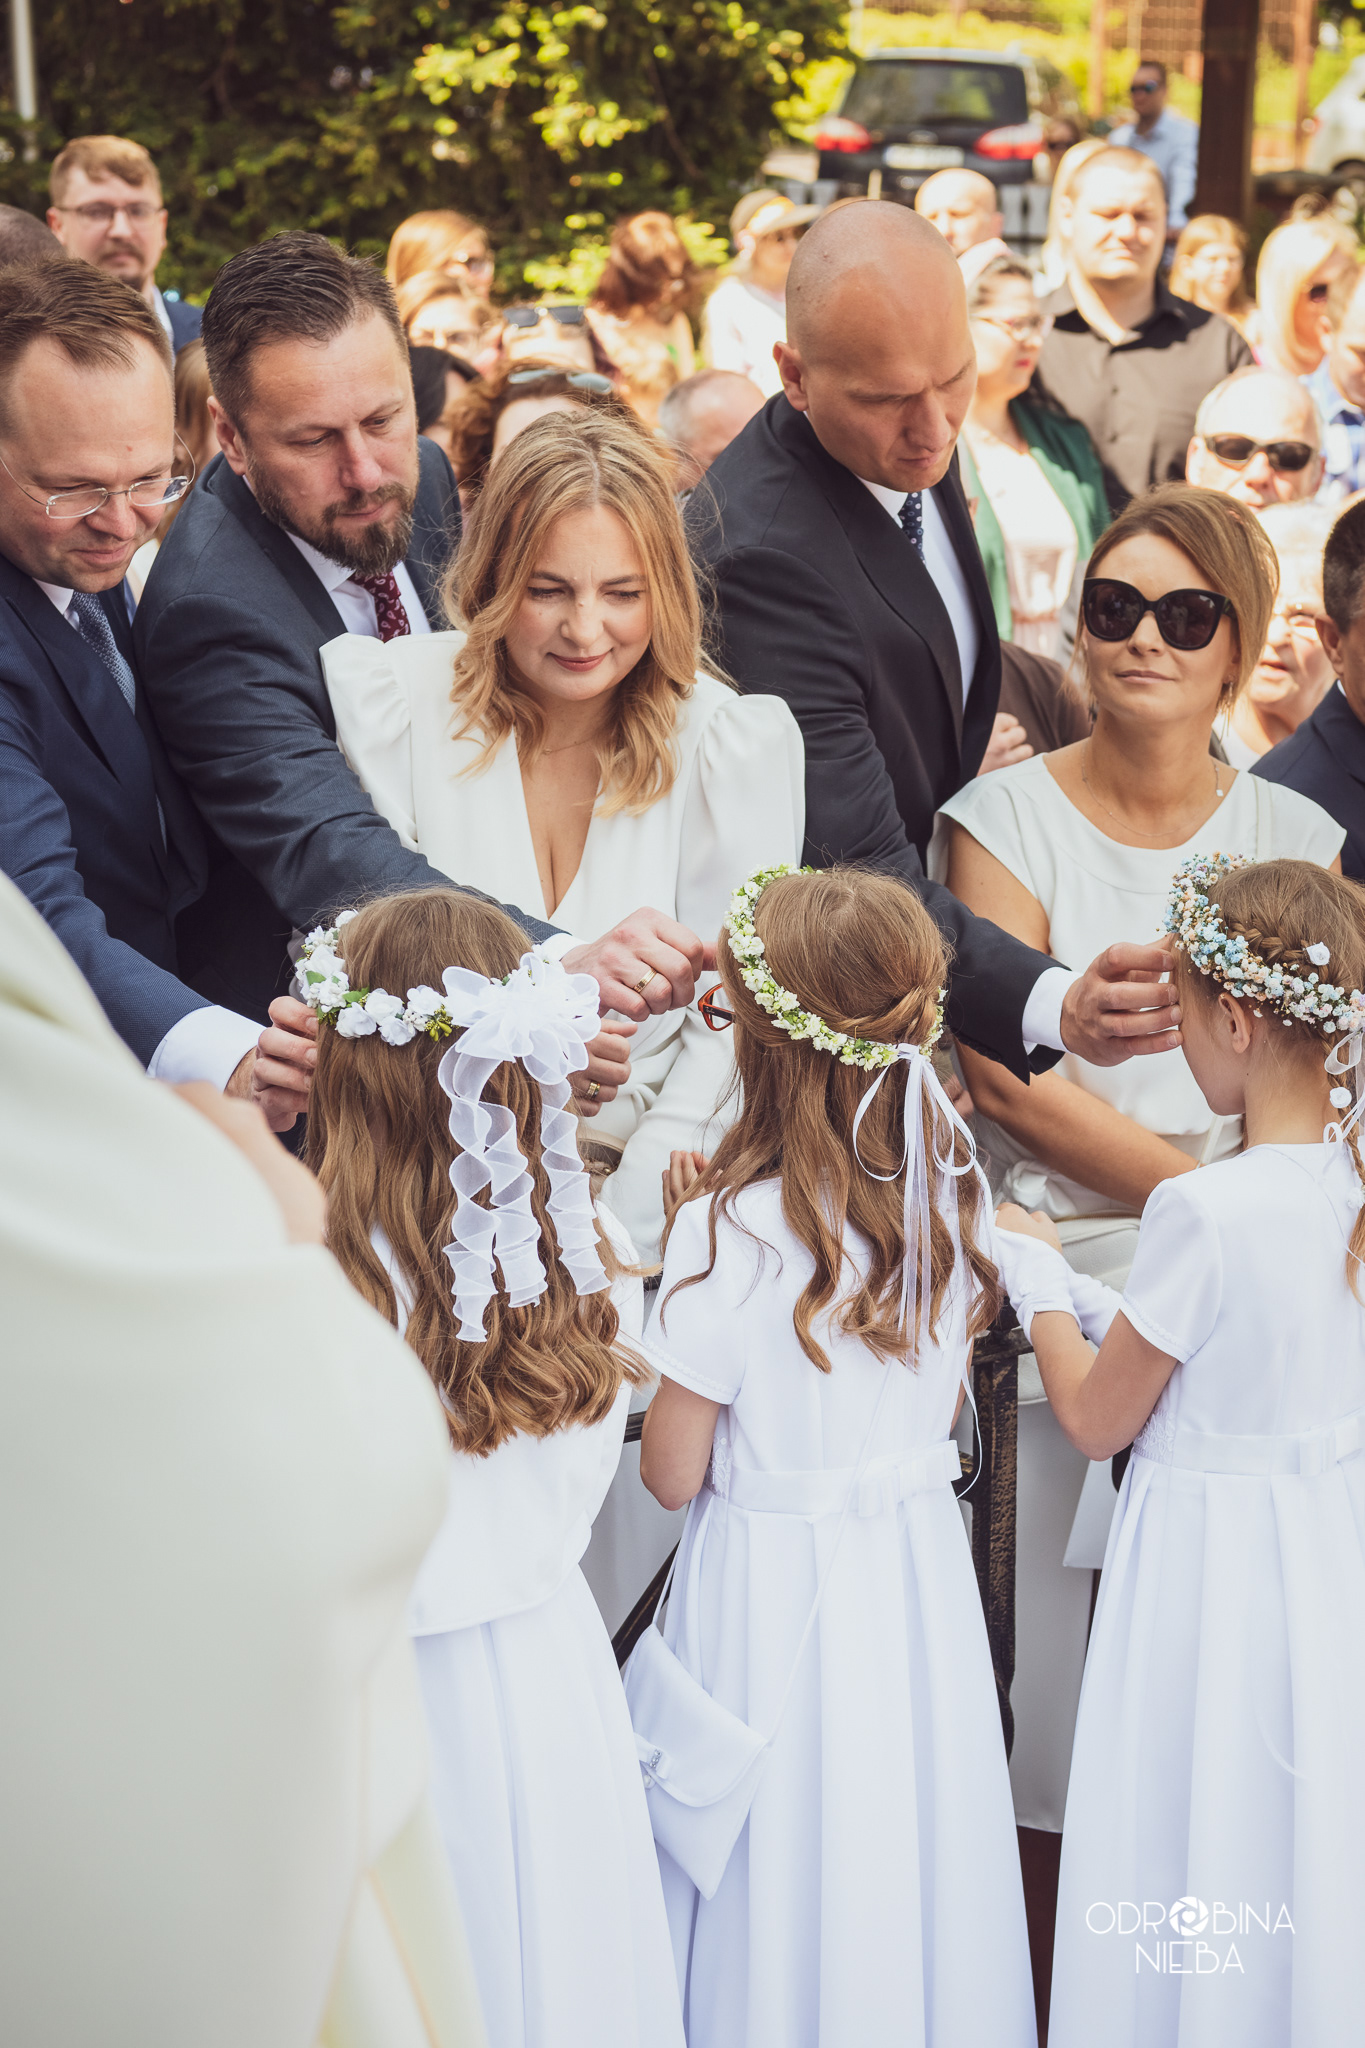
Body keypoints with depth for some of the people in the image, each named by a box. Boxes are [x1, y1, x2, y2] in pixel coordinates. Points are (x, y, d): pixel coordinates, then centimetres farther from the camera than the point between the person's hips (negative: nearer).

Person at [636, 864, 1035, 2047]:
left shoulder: (731, 1231, -21)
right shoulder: (953, 1197, -5)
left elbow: (672, 1474, -12)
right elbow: (943, 1401, 8)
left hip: (776, 1578, -5)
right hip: (921, 1563, 5)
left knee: (789, 1873, 10)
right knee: (911, 1846, 17)